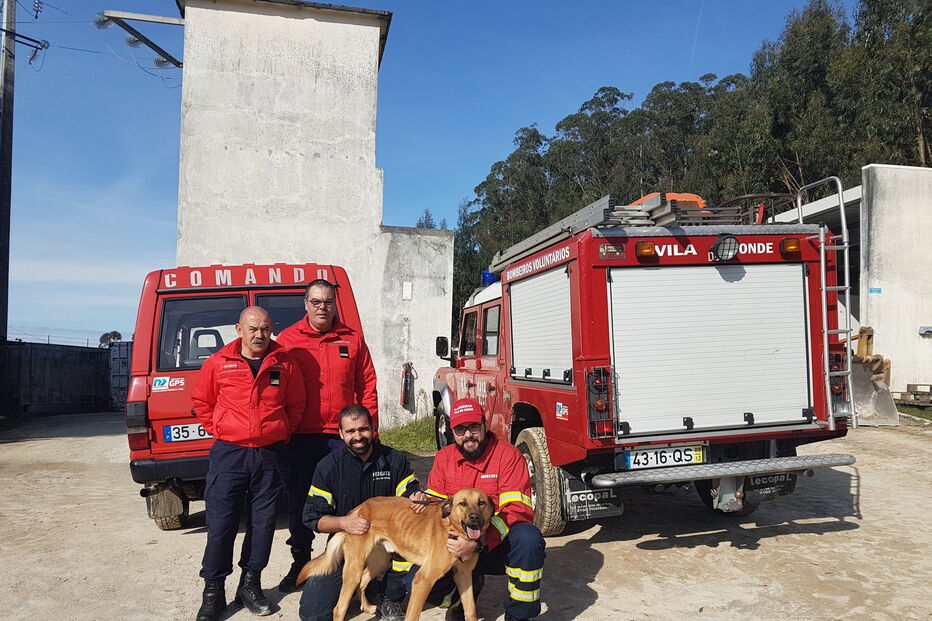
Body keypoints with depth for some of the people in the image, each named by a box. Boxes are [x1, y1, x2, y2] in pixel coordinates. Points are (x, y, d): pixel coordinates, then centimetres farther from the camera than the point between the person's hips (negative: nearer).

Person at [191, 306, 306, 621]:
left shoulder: (285, 364, 3)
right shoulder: (218, 363, 0)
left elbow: (296, 404, 13)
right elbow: (201, 402, 13)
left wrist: (282, 431, 5)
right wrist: (219, 430, 5)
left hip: (271, 455, 2)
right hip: (229, 453, -1)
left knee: (263, 522, 9)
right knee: (221, 524, 2)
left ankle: (250, 584, 26)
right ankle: (213, 591, 18)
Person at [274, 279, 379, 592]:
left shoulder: (352, 339, 5)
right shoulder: (287, 339, 3)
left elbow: (367, 387, 5)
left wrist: (368, 429, -1)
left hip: (342, 436, 0)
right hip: (300, 437, 0)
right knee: (299, 500, 12)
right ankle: (300, 562, 30)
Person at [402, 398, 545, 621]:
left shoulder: (508, 454, -12)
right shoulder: (444, 457, 3)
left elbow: (518, 509, -20)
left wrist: (478, 542, -32)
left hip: (498, 546, -3)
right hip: (456, 544, 3)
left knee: (528, 537, -36)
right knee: (417, 582, -19)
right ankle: (469, 587, 15)